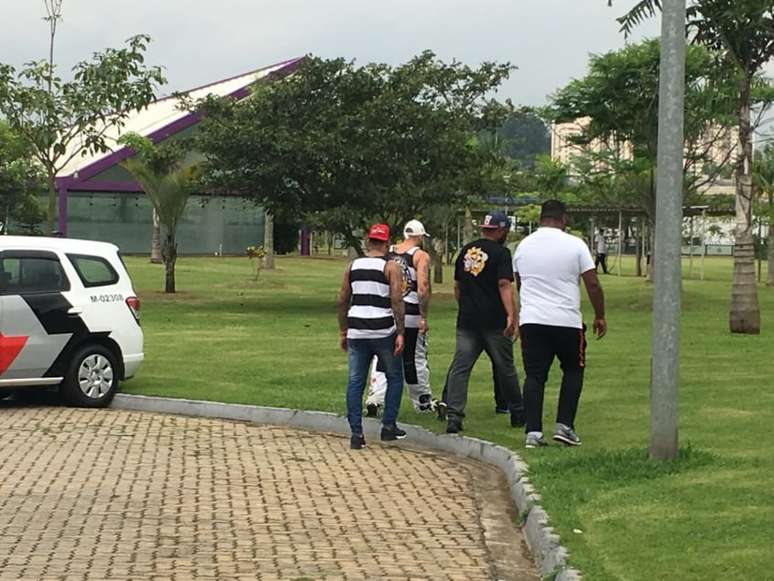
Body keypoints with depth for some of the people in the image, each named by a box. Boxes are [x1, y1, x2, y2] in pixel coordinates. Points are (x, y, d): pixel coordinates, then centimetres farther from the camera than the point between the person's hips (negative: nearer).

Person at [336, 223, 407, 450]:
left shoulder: (352, 266, 9)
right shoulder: (390, 267, -3)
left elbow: (342, 301, 10)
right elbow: (396, 300, -11)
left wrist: (343, 331, 17)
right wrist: (400, 333, -8)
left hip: (357, 331, 3)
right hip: (383, 331, -3)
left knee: (355, 382, 6)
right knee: (394, 377, 15)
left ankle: (356, 433, 1)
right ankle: (388, 426, 12)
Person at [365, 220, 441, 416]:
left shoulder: (387, 253, 9)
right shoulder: (421, 256, -4)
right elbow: (422, 287, -14)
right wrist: (424, 317, -10)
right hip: (410, 314, -3)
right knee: (415, 359, 9)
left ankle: (374, 399, -7)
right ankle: (423, 402, 21)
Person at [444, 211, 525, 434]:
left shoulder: (466, 251, 13)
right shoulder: (500, 252, -6)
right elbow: (504, 285, -17)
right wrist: (512, 316, -23)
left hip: (466, 321, 4)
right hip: (494, 321, -4)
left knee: (459, 367, -2)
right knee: (505, 368, 9)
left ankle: (453, 414, -15)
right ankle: (517, 414, 22)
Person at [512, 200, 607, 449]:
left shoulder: (523, 245, 9)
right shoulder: (575, 245, -4)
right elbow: (592, 284, -5)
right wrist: (600, 316, 7)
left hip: (530, 320, 3)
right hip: (566, 321, -3)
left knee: (534, 375, 5)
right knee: (573, 371, 15)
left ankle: (533, 432, -2)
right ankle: (564, 425, 7)